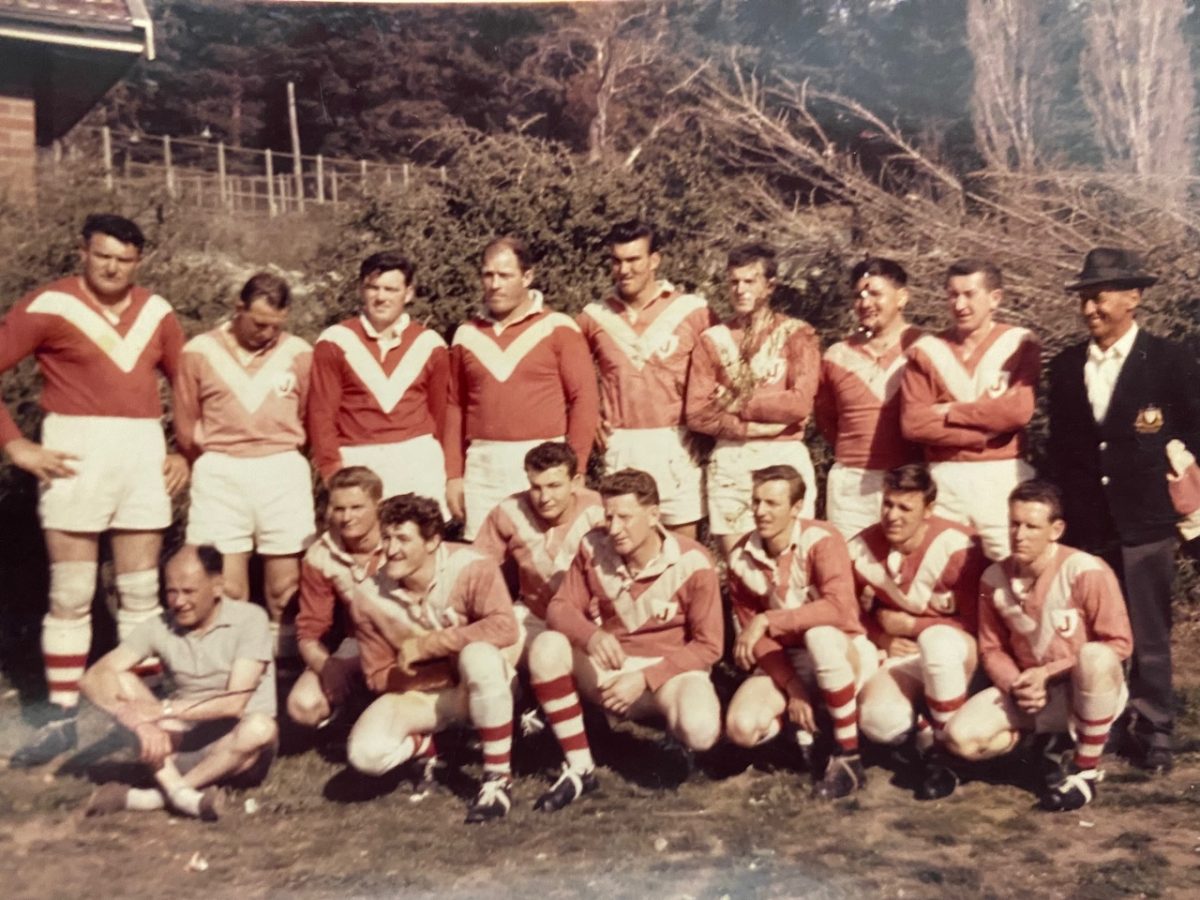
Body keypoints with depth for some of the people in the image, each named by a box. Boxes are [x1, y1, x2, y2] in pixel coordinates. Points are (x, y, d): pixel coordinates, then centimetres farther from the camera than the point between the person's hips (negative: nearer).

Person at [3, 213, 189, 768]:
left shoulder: (156, 312, 8)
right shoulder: (49, 307, -5)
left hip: (144, 453, 4)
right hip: (76, 454, -3)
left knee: (142, 592, 9)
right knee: (69, 594, 2)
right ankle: (62, 719, 12)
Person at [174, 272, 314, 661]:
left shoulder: (299, 353, 2)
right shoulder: (199, 352, 0)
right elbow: (186, 428, 8)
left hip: (283, 473, 1)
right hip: (220, 476, -1)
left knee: (285, 588, 2)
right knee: (227, 590, -1)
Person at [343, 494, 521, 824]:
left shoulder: (471, 568, -21)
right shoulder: (370, 599, -12)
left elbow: (505, 628, -33)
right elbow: (379, 676, -6)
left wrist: (426, 644, -30)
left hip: (480, 684, -3)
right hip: (420, 693, 3)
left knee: (478, 655, -39)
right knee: (366, 753, -25)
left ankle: (499, 777, -21)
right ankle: (428, 743, 11)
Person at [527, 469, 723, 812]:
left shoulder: (692, 563, -15)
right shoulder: (593, 548, -7)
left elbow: (707, 646, -10)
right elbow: (560, 607, -5)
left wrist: (644, 679, -20)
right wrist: (590, 635, -29)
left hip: (671, 669, -3)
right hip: (608, 668, 3)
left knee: (700, 731, -35)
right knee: (546, 647, -26)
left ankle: (678, 733, 8)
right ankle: (580, 768, -14)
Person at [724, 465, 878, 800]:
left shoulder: (822, 540, -20)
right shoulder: (741, 558, -6)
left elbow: (839, 606, -36)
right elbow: (755, 635, -3)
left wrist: (767, 620, -34)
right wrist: (792, 687, -15)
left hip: (843, 653, -4)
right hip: (784, 661, 4)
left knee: (819, 634, -40)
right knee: (741, 726, -23)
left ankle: (848, 759, -24)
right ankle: (805, 724, 11)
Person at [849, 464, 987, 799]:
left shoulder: (958, 548, -19)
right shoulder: (860, 551, -7)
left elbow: (974, 624, -12)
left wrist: (909, 624, -12)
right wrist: (883, 638, -10)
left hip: (955, 655, -2)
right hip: (901, 656, 2)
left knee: (937, 641, -41)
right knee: (879, 721, -30)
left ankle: (947, 749, -18)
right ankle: (926, 738, 7)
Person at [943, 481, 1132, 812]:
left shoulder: (1085, 572, -19)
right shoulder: (994, 579, -5)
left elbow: (1117, 644, -15)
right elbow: (992, 650, 5)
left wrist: (1049, 672, -20)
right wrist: (1015, 685, -16)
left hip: (1091, 693, -4)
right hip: (1029, 694, 4)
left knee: (1096, 657, -40)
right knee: (961, 737, -20)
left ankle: (1086, 769, -17)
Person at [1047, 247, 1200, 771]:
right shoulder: (1065, 367, 10)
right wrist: (1060, 506, 10)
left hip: (1144, 521, -3)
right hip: (1081, 523, 3)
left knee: (1148, 633, 6)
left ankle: (1153, 729, 20)